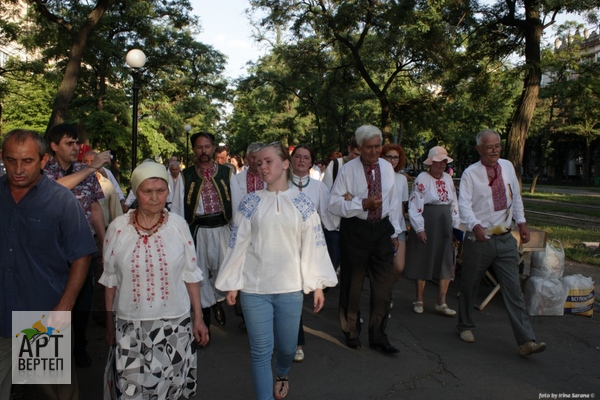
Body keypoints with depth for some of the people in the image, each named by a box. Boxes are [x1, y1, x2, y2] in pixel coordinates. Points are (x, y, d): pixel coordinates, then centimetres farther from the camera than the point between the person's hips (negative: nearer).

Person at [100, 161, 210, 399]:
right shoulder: (117, 228, -5)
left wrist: (198, 318, 1)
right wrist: (109, 323, 9)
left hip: (175, 323, 0)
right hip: (130, 324, 0)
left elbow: (191, 274, 1)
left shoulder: (178, 225, -5)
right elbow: (110, 279, 4)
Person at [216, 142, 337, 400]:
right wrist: (232, 284, 2)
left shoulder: (302, 203, 0)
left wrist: (318, 284, 0)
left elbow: (313, 245, 0)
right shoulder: (250, 202, -1)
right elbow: (238, 243, 1)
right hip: (254, 288, -1)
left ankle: (282, 375, 49)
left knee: (287, 346, 15)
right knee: (261, 351, 2)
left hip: (290, 288, 1)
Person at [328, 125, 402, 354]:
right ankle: (351, 332, 31)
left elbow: (393, 201, 12)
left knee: (384, 284, 6)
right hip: (355, 230, -4)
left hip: (382, 229, 4)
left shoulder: (387, 168, 5)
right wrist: (363, 204, -22)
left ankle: (378, 335, 23)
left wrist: (395, 232, 10)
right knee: (352, 284, 9)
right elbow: (334, 205, -12)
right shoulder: (348, 170, -10)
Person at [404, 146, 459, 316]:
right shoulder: (422, 179, -9)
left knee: (446, 264, 5)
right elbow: (415, 206, -13)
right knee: (423, 262, 4)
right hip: (427, 225, -6)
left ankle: (441, 303, 15)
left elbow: (454, 204, 16)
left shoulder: (448, 179, 12)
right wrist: (419, 228, -17)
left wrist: (456, 226, 12)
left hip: (445, 226, 6)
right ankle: (419, 301, 18)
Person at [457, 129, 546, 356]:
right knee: (469, 287, 10)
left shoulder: (507, 167, 8)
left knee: (513, 290, 0)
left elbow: (516, 197, 19)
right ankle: (466, 327, 31)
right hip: (479, 240, -3)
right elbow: (464, 204, -19)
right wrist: (475, 226, -35)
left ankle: (526, 341, 2)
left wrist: (521, 222, 11)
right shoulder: (470, 174, -8)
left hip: (505, 239, 4)